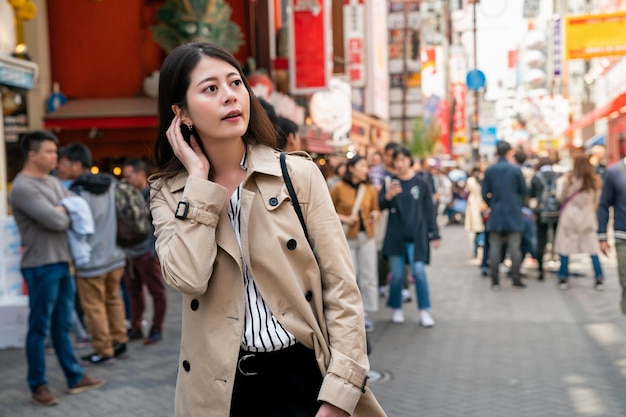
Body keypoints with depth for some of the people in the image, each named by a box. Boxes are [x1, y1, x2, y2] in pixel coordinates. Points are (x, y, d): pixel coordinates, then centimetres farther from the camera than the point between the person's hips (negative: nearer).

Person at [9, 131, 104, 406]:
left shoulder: (54, 183, 14)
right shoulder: (22, 188, -15)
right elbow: (56, 221, -21)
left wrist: (61, 213, -4)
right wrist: (67, 215, -1)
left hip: (62, 262, 8)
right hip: (41, 266, -8)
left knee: (62, 325, 16)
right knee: (39, 328, 2)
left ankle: (75, 378, 24)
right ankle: (38, 385, 14)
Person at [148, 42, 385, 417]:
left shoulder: (299, 174, -4)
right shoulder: (169, 193, 0)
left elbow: (341, 288, -6)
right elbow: (189, 279, -19)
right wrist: (199, 178, -12)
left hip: (304, 373, -1)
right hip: (224, 386, 1)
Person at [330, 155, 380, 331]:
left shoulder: (370, 189, 4)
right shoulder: (339, 188, -6)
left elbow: (375, 209, 16)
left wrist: (375, 215, -6)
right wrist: (343, 218, -13)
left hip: (367, 236, 4)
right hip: (347, 237, -3)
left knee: (369, 276, 4)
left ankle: (365, 313, 14)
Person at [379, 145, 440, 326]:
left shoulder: (420, 183, 1)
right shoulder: (390, 182, 4)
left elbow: (429, 210, 3)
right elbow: (380, 205, -4)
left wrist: (434, 235, 1)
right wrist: (388, 196, -25)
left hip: (416, 236, -1)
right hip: (395, 235, 1)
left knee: (419, 272, -7)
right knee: (397, 275, 6)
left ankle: (424, 311, 2)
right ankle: (396, 309, 19)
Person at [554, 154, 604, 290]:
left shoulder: (568, 179, -11)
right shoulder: (595, 181, -2)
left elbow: (560, 196, -2)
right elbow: (596, 200, 8)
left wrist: (560, 183, 13)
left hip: (570, 216, -2)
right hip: (588, 217, 2)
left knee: (565, 248, 5)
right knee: (592, 248, 8)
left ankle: (563, 278, 8)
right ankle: (599, 279, 9)